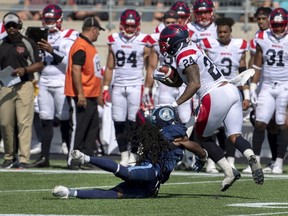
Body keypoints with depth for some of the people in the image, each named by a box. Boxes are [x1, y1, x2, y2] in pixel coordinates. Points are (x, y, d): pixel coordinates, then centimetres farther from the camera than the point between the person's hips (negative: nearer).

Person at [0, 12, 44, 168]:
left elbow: (39, 65, 3)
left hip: (24, 86, -3)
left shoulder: (28, 43, 3)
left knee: (24, 123, -9)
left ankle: (24, 159, -10)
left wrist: (24, 70, -13)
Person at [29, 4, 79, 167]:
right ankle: (44, 157, 2)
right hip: (44, 83, 5)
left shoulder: (68, 37, -4)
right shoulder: (42, 37, 14)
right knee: (46, 121, 2)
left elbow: (69, 62, -13)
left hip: (61, 83, -5)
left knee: (65, 121, -5)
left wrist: (52, 51, -21)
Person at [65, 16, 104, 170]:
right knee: (79, 127, -7)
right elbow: (75, 70, -22)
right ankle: (73, 161, -4)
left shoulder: (89, 45, 17)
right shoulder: (81, 46, -15)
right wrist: (80, 94, -25)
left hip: (91, 96, 10)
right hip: (82, 97, -10)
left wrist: (98, 94, 24)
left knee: (92, 127, 11)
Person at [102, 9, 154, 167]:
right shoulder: (114, 41, 8)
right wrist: (105, 88, 7)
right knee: (119, 123, 2)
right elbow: (109, 67, 14)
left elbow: (149, 69, 1)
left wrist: (147, 90, -5)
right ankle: (124, 156, 10)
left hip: (136, 87, -3)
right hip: (118, 87, 3)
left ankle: (133, 156, 0)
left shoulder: (144, 42, -1)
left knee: (134, 123, -6)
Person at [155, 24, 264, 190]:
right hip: (232, 91, 8)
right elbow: (177, 82, 27)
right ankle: (251, 157, -28)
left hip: (216, 96, -8)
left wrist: (175, 104, -18)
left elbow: (195, 84, -18)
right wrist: (163, 78, 9)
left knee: (203, 137, 10)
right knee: (234, 136, 1)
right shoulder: (191, 49, 21)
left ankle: (229, 171, 0)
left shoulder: (185, 56, -8)